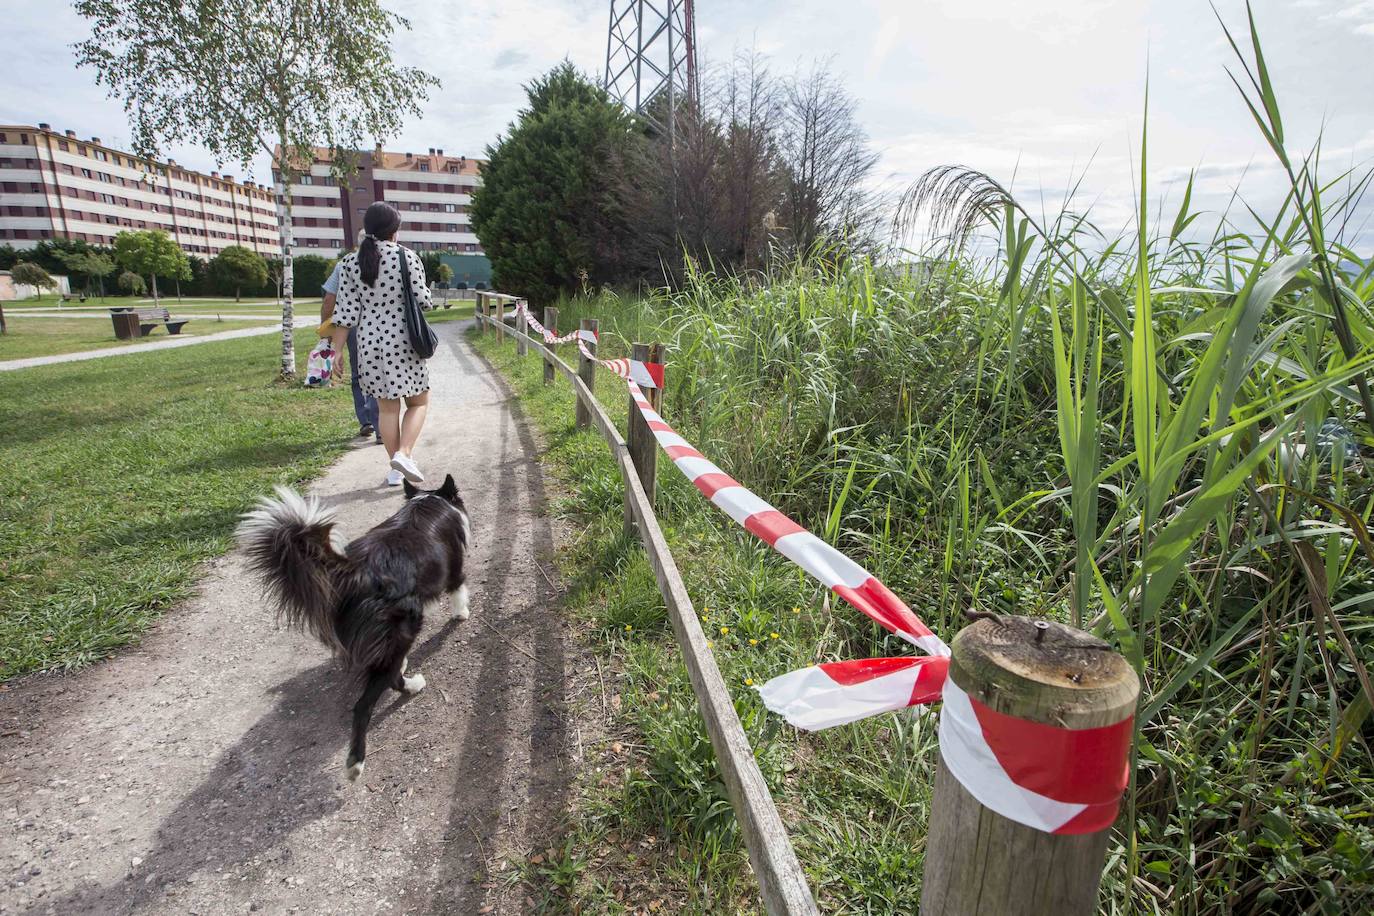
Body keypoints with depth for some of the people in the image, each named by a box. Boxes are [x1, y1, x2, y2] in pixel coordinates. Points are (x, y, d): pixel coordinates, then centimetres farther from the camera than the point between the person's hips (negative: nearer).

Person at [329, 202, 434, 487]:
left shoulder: (350, 263, 2)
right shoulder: (407, 257, -7)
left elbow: (346, 311, 0)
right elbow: (424, 302, -5)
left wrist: (336, 352, 5)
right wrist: (424, 289, 18)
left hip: (369, 343, 4)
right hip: (404, 342, -3)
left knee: (387, 407, 12)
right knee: (418, 402, 12)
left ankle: (395, 470, 17)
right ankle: (404, 453, -9)